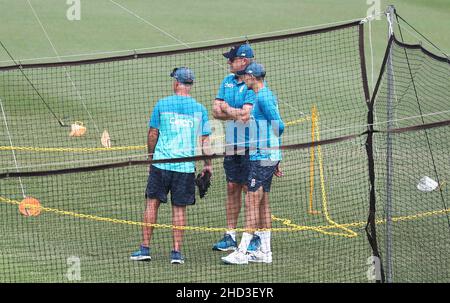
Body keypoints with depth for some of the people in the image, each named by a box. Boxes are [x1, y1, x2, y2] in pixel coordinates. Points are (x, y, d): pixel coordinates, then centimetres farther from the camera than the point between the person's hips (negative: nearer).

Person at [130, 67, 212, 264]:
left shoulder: (162, 104, -2)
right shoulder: (199, 109, 2)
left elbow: (153, 133, 6)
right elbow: (205, 140, 4)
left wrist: (151, 154, 22)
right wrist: (208, 165, 15)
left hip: (161, 162, -1)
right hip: (186, 167, 1)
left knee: (152, 203, 7)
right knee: (179, 208, 6)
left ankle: (145, 248, 5)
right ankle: (176, 252, 3)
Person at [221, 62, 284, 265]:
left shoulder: (263, 97, -15)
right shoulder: (265, 95, 15)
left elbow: (279, 126, -21)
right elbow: (277, 126, 21)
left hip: (262, 157, -10)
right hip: (268, 157, 10)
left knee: (252, 202, -10)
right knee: (263, 203, 13)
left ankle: (242, 252, -11)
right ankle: (265, 251, 16)